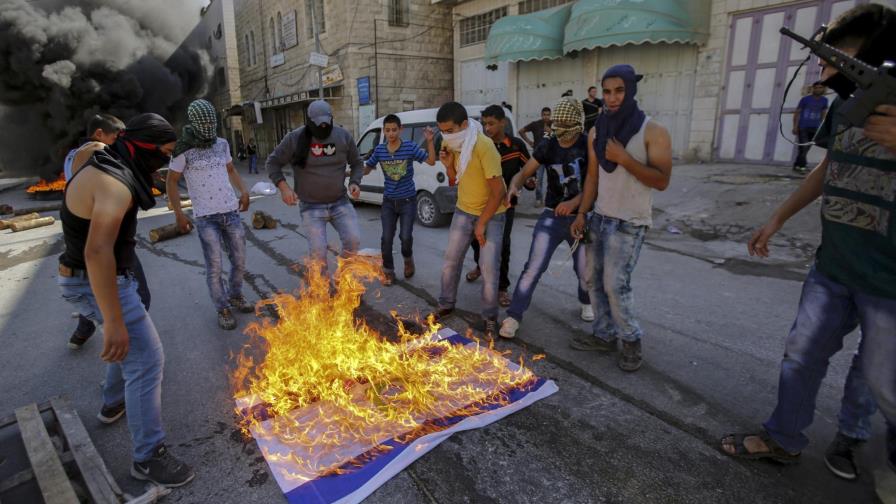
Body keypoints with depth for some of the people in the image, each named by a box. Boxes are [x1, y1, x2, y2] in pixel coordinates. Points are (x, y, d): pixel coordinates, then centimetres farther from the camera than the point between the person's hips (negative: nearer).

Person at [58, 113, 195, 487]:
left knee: (130, 342, 29)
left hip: (97, 276, 11)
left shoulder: (102, 159, 3)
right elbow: (97, 252, -40)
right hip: (96, 282, -11)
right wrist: (113, 322, -41)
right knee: (147, 359, -9)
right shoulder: (114, 185, -29)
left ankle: (114, 403, 51)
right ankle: (148, 457, 1)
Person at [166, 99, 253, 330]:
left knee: (239, 261, 11)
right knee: (214, 266, -2)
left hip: (231, 212, 5)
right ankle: (223, 309, 13)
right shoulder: (184, 151, -6)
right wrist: (178, 213, -8)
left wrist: (243, 191, 6)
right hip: (206, 217, -4)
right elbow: (171, 182, -1)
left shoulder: (222, 144, 8)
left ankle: (236, 296, 34)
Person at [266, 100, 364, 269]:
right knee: (318, 251, -8)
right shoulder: (294, 139, -6)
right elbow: (272, 163, 3)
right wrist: (283, 187, -12)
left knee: (354, 240, -10)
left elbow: (357, 163, 12)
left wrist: (354, 182, -7)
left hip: (340, 202, 2)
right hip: (311, 206, -2)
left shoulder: (343, 136, 0)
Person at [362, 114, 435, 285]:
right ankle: (388, 272, 17)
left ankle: (408, 259, 28)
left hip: (408, 200, -2)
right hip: (388, 201, 3)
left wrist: (430, 141, -23)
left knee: (406, 236, -5)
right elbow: (366, 169, 10)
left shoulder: (410, 147, -10)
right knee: (386, 238, 0)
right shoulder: (379, 150, -1)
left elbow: (431, 161, -11)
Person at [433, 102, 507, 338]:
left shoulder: (484, 146, -26)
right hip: (464, 211, 6)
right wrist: (449, 165, -14)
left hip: (492, 213, -6)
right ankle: (446, 305, 27)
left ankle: (490, 318, 7)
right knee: (450, 260, 7)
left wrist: (481, 224, -17)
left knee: (488, 266, -10)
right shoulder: (450, 144, -4)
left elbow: (498, 190, -24)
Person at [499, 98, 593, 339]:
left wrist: (574, 202, -28)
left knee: (585, 271, 11)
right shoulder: (548, 147, 0)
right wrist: (513, 187, -21)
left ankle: (586, 302, 43)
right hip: (552, 216, 1)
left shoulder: (590, 146, -7)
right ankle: (513, 316, 1)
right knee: (533, 268, -7)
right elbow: (523, 173, 2)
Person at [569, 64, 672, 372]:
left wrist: (624, 158, -23)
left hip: (630, 222, -6)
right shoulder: (597, 132, 7)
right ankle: (605, 336, 24)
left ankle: (631, 340, 14)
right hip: (601, 217, 6)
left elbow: (662, 181, -17)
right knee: (596, 280, 9)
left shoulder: (652, 132, -11)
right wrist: (582, 213, 6)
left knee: (616, 283, -8)